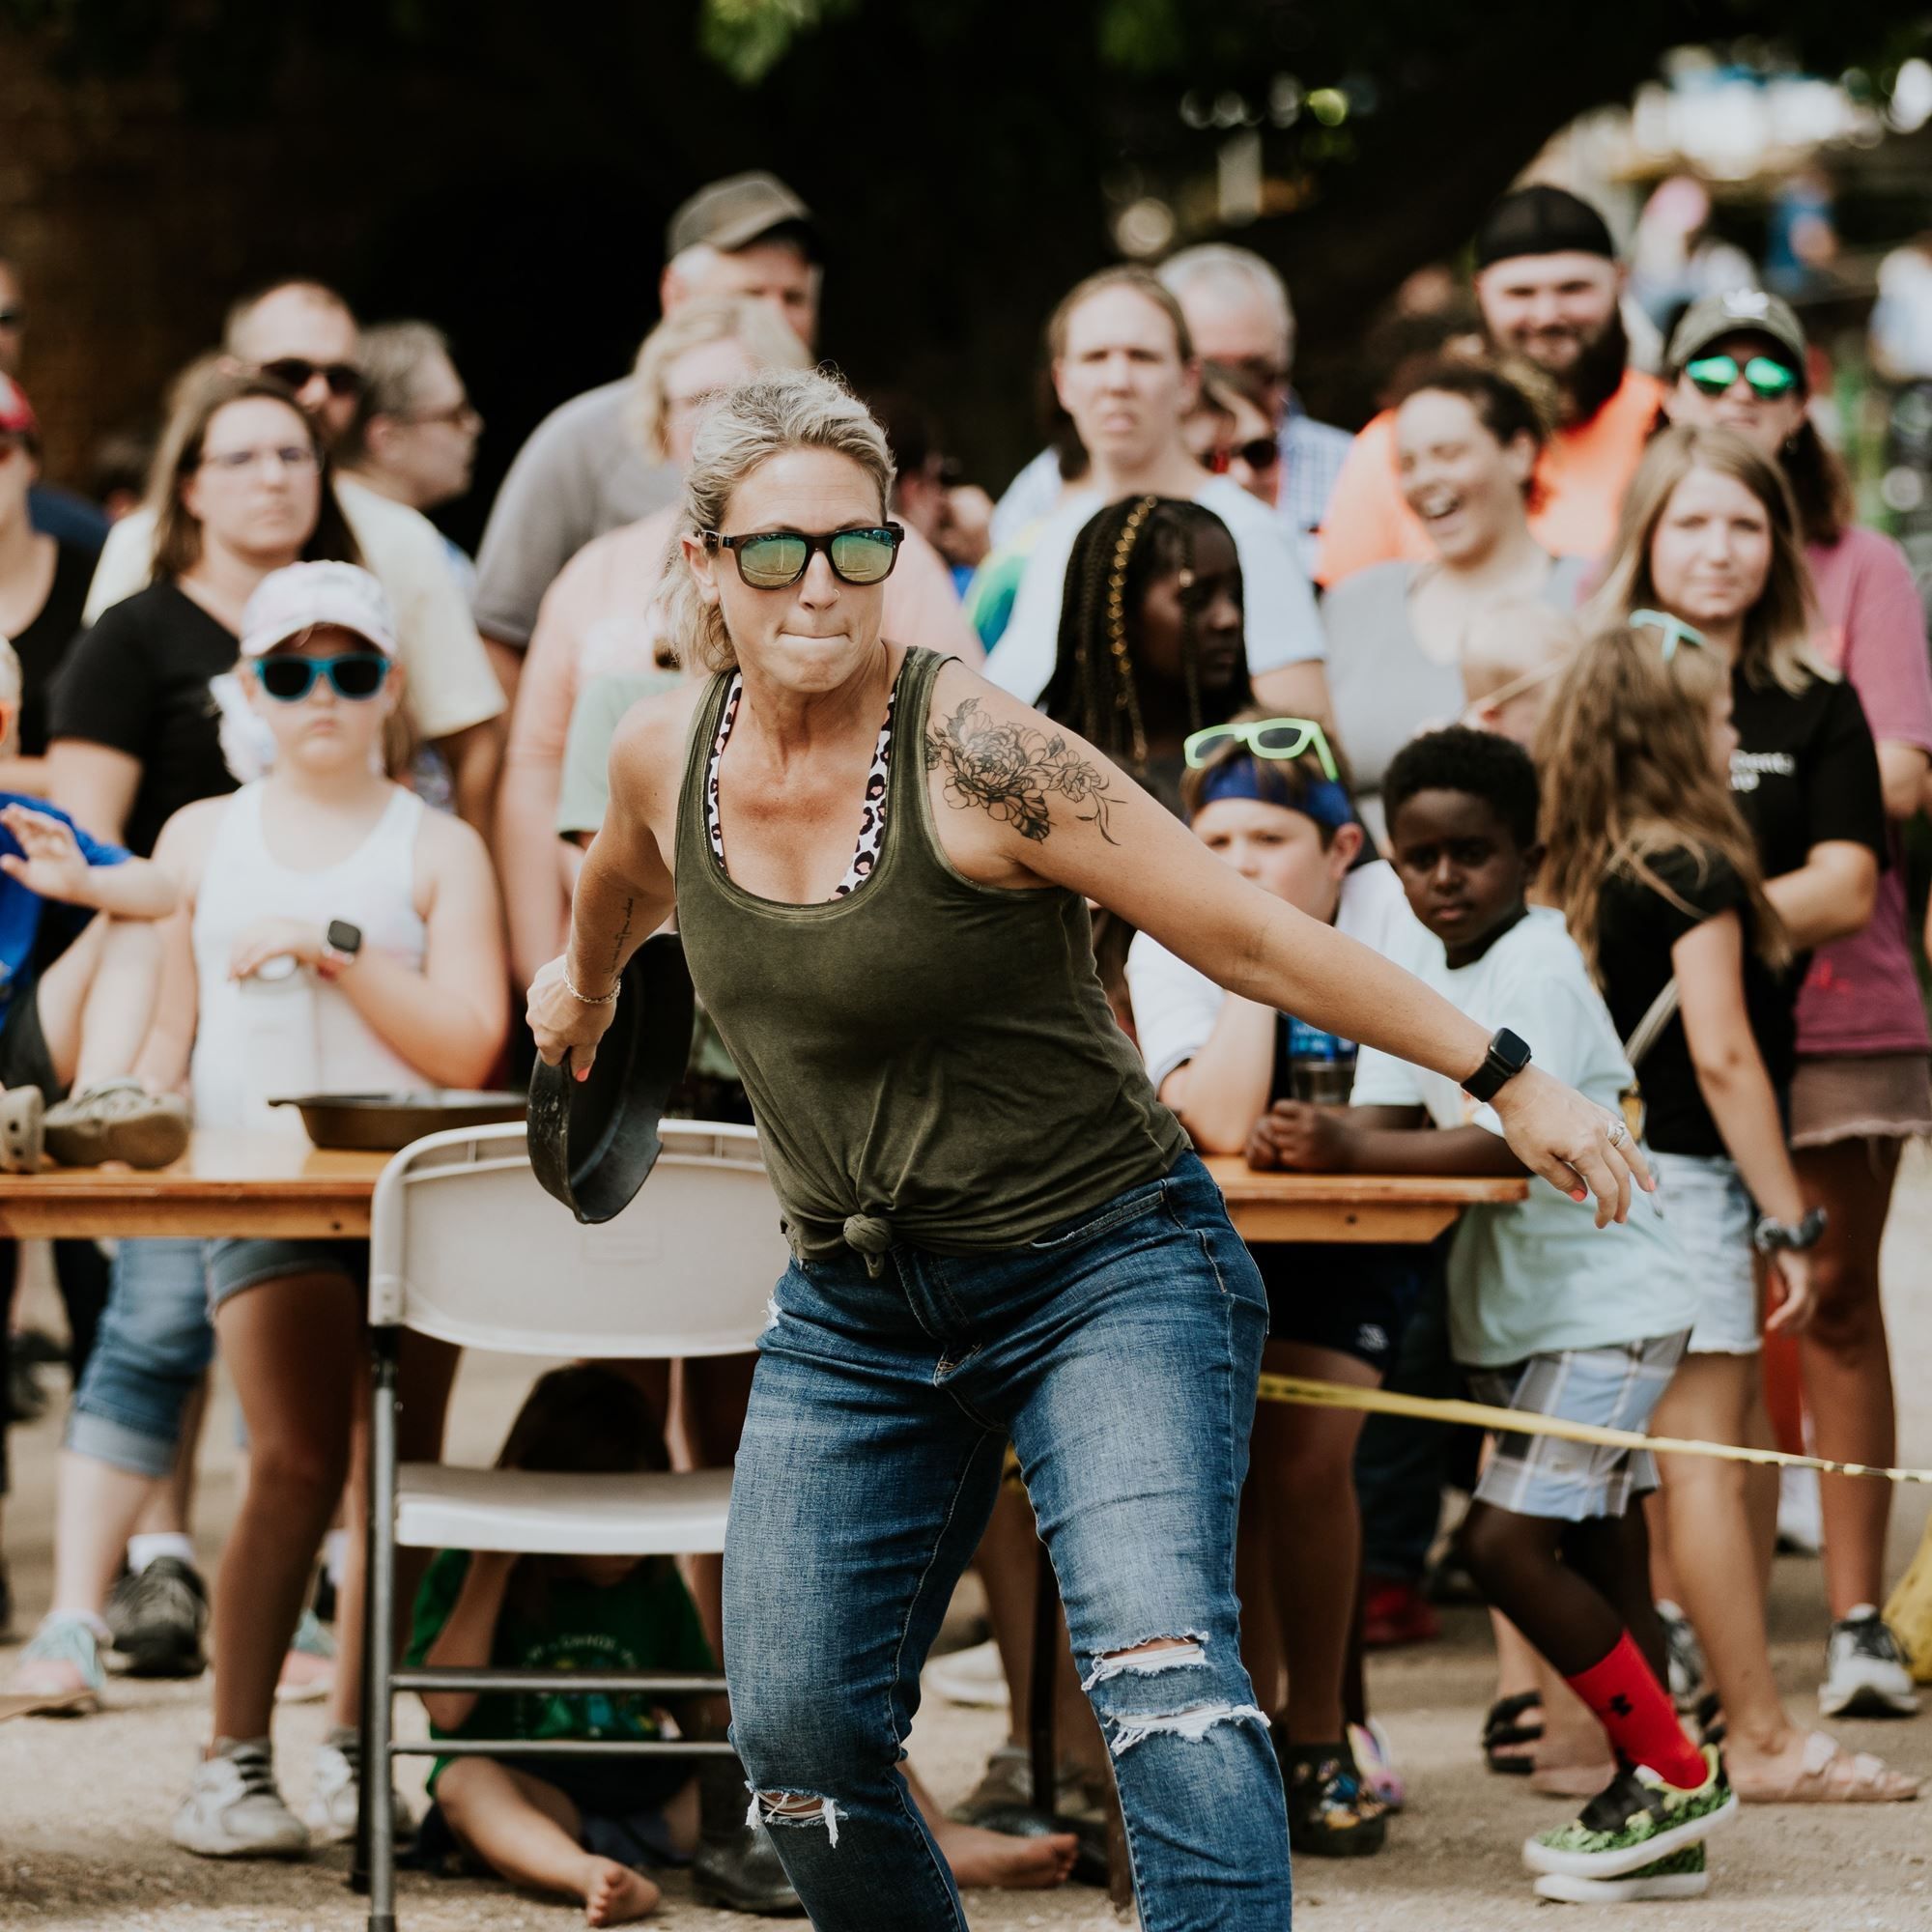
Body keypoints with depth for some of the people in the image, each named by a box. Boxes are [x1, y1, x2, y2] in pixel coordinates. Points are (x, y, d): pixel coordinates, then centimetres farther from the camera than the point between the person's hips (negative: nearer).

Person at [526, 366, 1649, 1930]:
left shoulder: (975, 751, -20)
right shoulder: (664, 758, -2)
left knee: (1160, 1659, -26)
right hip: (855, 1308, 6)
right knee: (798, 1738, 4)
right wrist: (583, 982, 46)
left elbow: (1250, 938, -17)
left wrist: (1510, 1079, -17)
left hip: (1107, 1274, -6)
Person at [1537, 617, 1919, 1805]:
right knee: (1704, 1452, -7)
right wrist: (1788, 1224, -13)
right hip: (1685, 1177, -8)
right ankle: (1762, 1739, -5)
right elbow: (1722, 1054, -16)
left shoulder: (1589, 875, 11)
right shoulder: (1695, 872, -12)